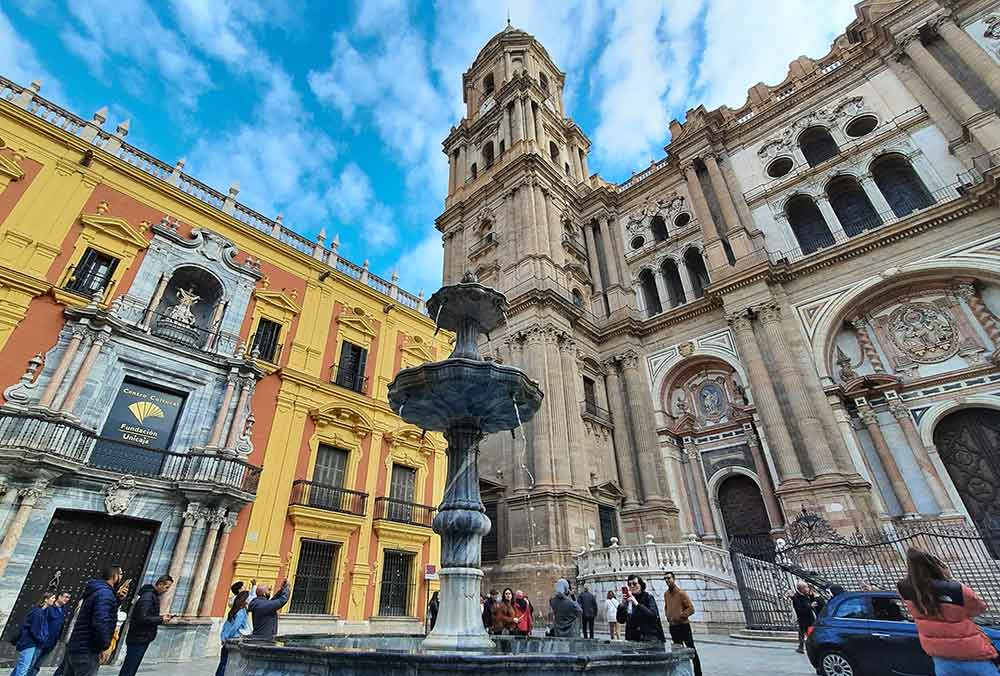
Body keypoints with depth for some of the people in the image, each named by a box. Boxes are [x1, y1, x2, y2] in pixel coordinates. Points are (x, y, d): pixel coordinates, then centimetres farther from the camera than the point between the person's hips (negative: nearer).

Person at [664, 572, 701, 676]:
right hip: (672, 627, 6)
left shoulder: (681, 593, -14)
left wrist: (680, 616, -18)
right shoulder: (666, 594, 6)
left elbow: (691, 608, -16)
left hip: (683, 626, -6)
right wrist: (668, 616, 6)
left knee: (691, 649, 2)